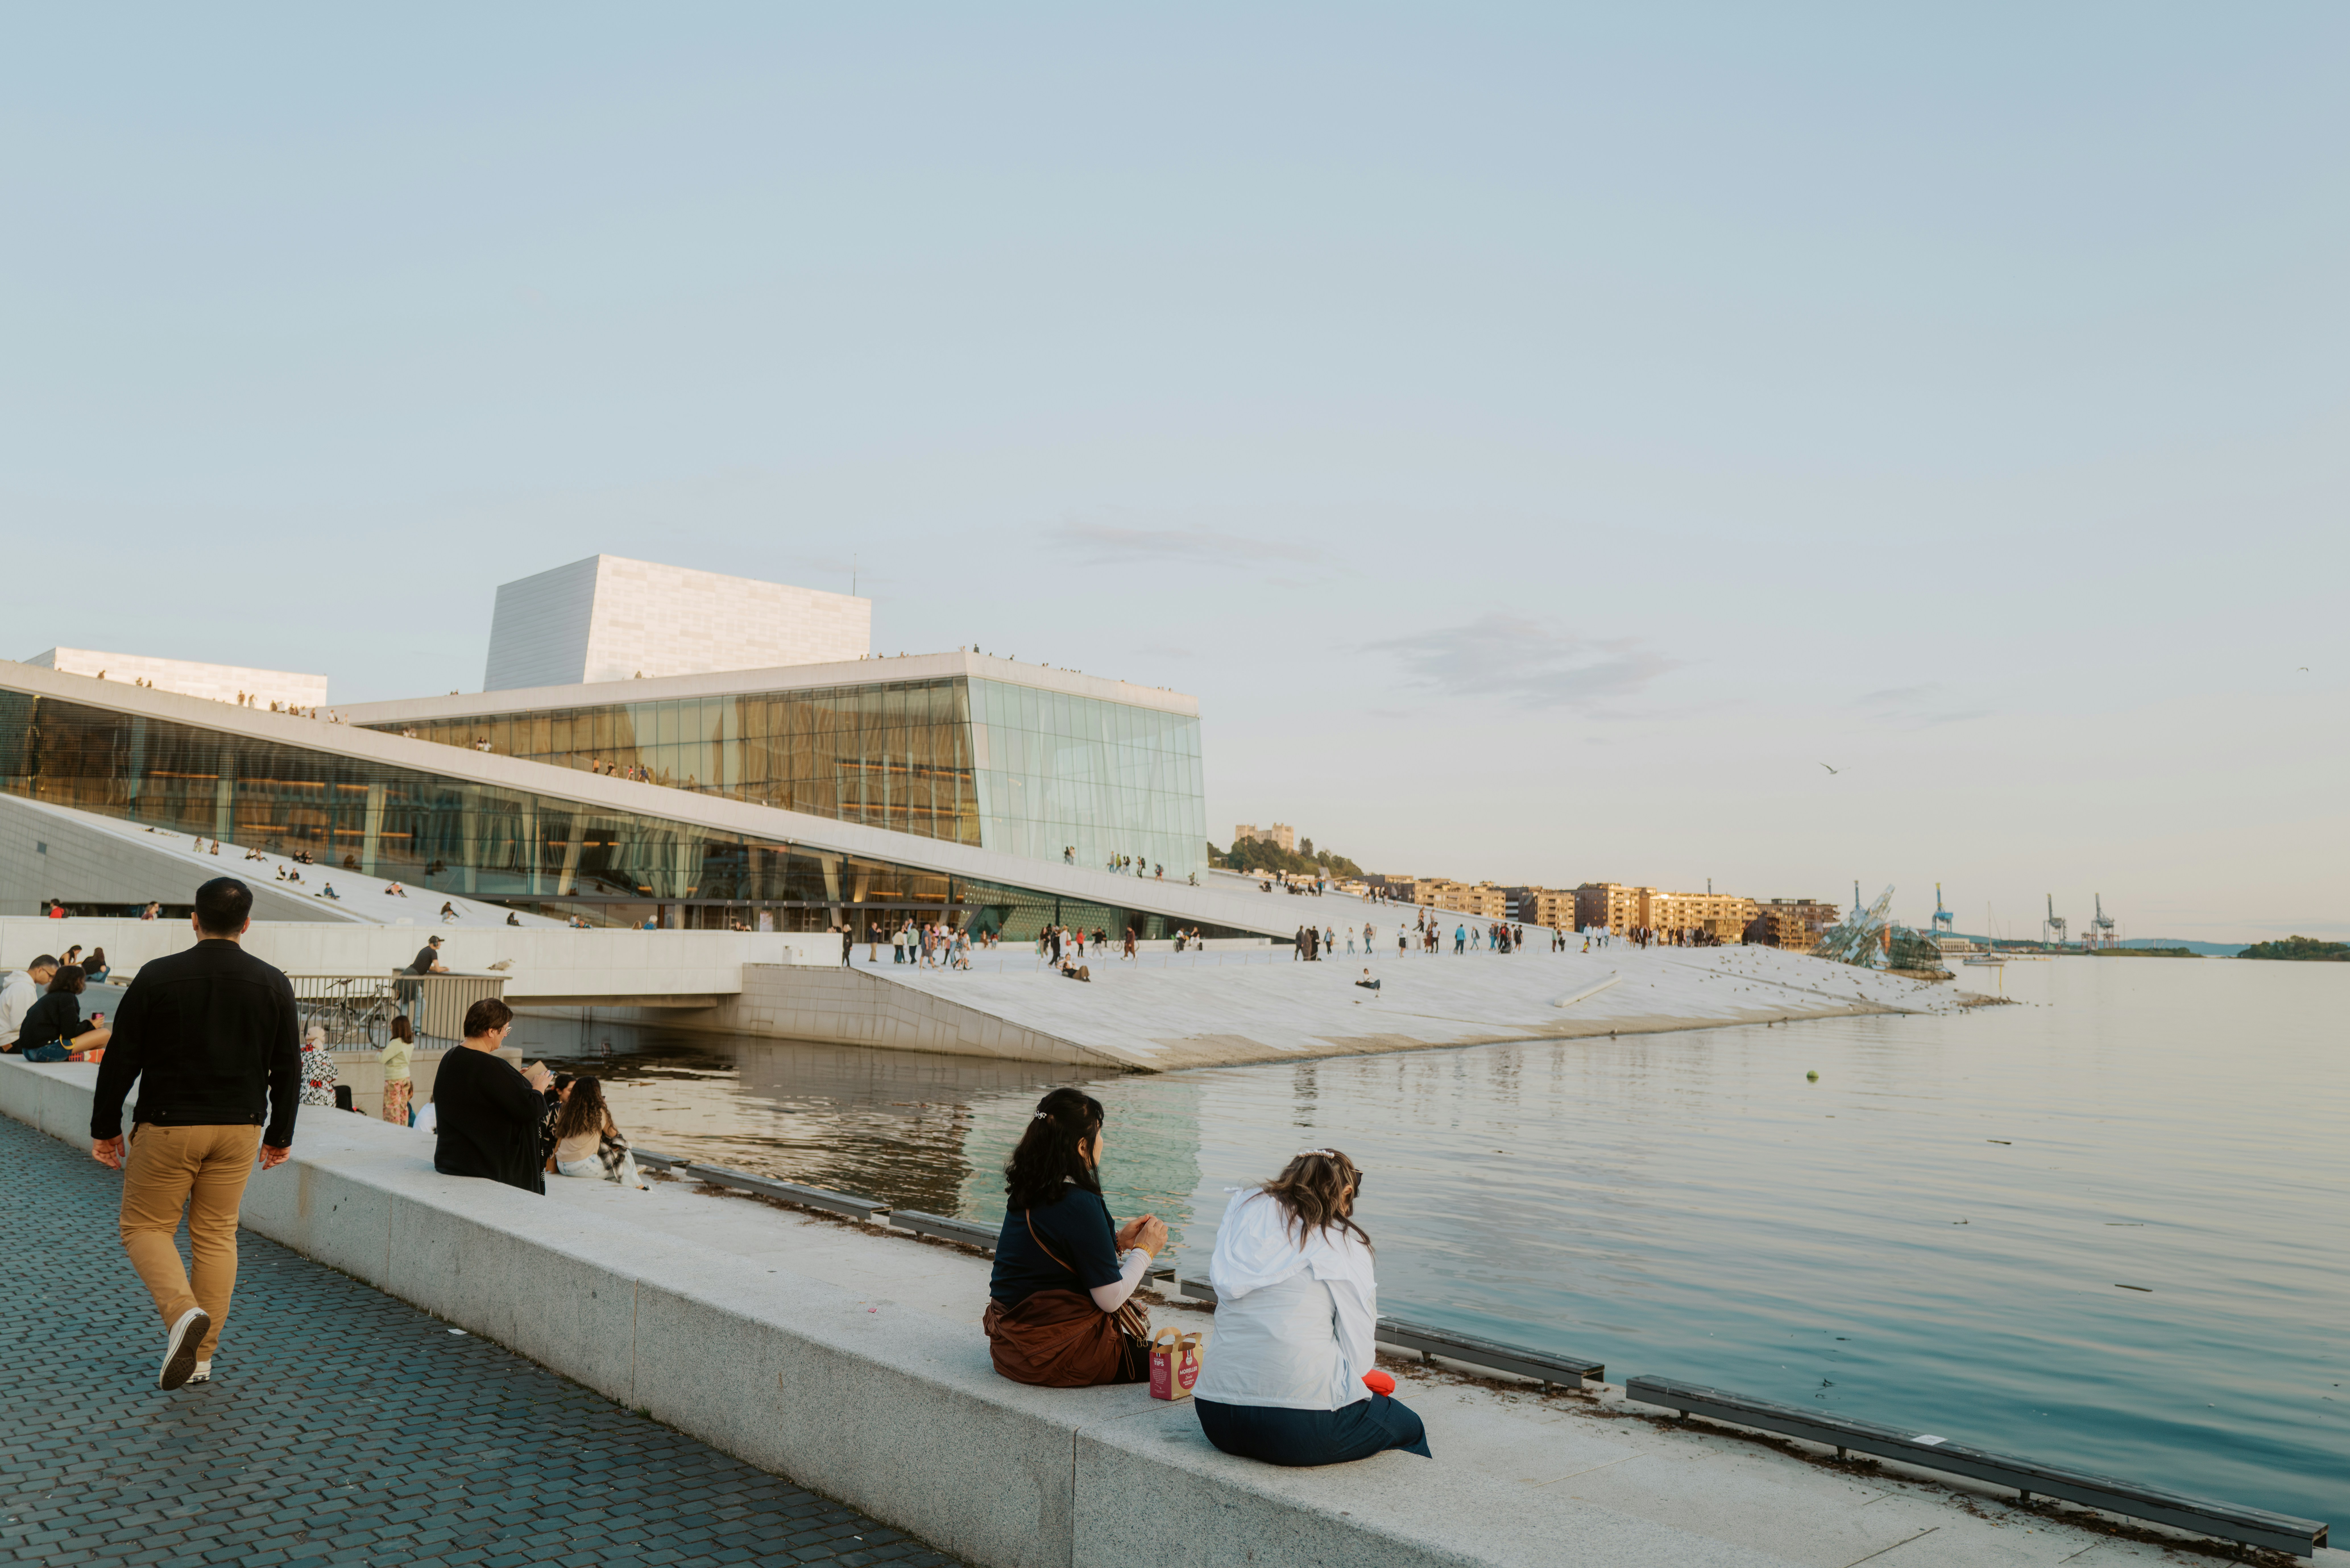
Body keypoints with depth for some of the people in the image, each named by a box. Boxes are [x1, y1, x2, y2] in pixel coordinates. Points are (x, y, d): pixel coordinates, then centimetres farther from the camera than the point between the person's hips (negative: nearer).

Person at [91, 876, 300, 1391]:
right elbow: (288, 1069, 4)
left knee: (145, 1227, 10)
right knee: (217, 1235, 11)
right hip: (240, 1129, 3)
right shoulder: (273, 985, 0)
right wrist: (280, 1136, 15)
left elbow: (121, 1060, -3)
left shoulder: (157, 976, -6)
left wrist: (104, 1129, 7)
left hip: (168, 1126, -2)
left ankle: (183, 1311, -15)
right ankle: (201, 1357, 12)